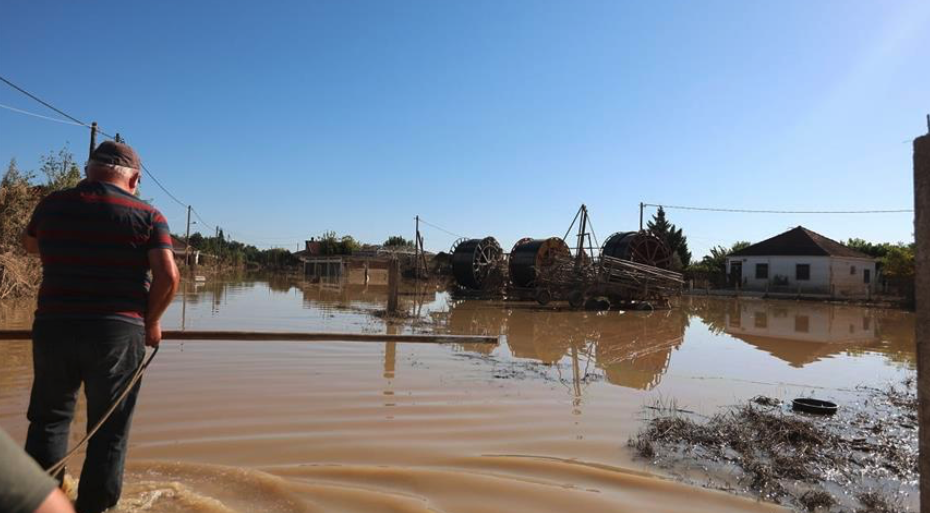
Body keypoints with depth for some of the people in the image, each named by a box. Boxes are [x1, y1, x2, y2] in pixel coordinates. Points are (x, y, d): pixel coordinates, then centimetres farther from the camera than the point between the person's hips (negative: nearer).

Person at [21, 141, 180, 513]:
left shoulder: (52, 205, 7)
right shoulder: (147, 215, -4)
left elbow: (30, 245, 27)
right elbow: (168, 276, -12)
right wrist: (151, 322, 0)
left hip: (53, 327, 3)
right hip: (119, 332, -3)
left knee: (49, 418, 19)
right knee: (109, 430, 9)